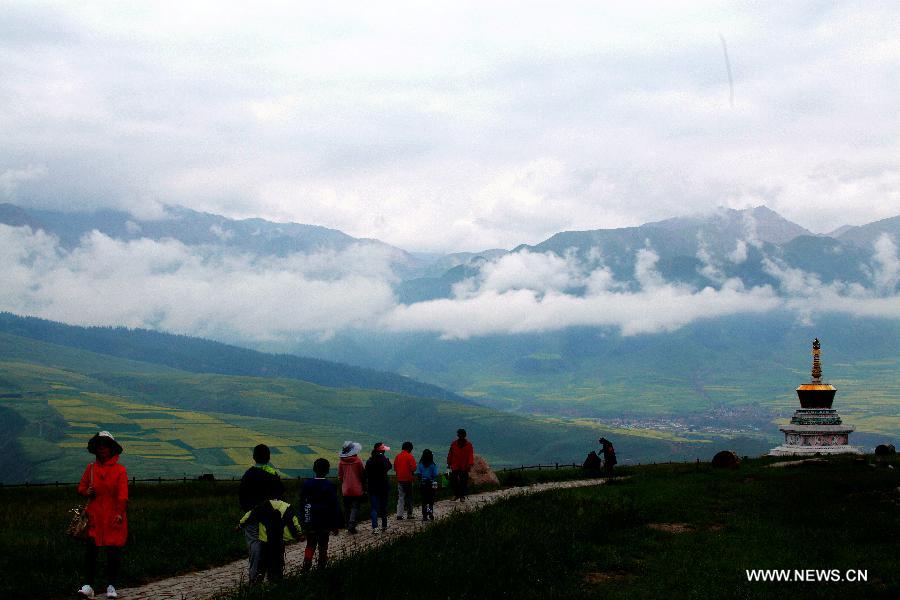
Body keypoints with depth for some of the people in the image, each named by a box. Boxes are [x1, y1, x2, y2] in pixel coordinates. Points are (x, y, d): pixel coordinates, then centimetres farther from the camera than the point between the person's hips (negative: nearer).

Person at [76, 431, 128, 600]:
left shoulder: (120, 470, -1)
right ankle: (88, 586, 1)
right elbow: (81, 487, 19)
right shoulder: (91, 468, 9)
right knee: (90, 550, -5)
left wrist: (120, 513, -19)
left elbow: (123, 494, -7)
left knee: (114, 552, 0)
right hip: (94, 516, 2)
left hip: (113, 517, -2)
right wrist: (86, 492, -4)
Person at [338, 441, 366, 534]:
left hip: (345, 490, 3)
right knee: (355, 507, -1)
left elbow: (340, 476, 6)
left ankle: (349, 526, 18)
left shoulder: (341, 462, -3)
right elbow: (363, 474, -3)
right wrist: (364, 486, 10)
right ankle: (351, 525, -14)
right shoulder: (358, 461, -10)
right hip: (357, 489, -3)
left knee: (347, 508, 13)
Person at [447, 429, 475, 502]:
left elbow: (471, 455, -5)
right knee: (453, 481, 0)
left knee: (463, 482, 0)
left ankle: (462, 496, 10)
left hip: (464, 468, -2)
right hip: (455, 466, 2)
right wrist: (449, 463, 8)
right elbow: (450, 454, 10)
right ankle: (456, 494, 18)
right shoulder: (454, 444, 6)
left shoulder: (469, 445, 0)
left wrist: (470, 465, -15)